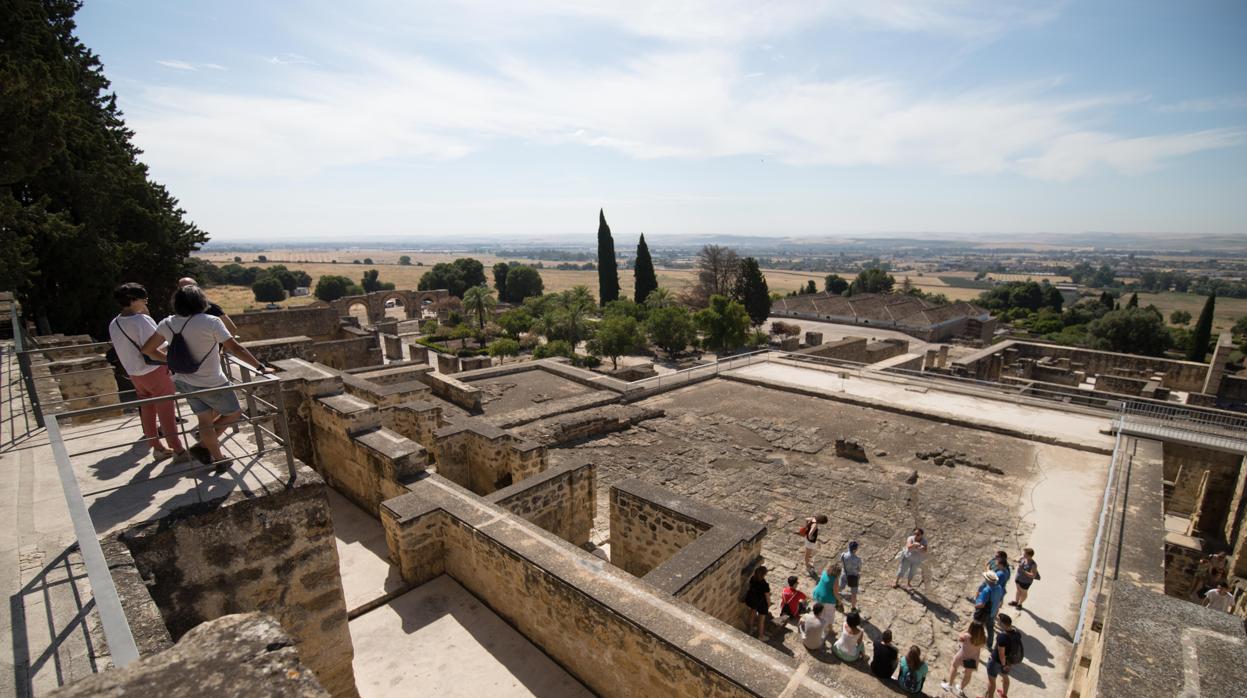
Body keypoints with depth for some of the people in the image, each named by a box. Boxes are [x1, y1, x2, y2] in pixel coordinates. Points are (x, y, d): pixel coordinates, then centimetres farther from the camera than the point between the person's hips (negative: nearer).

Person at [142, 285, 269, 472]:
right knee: (234, 413, 14)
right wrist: (260, 367, -18)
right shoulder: (211, 322, -20)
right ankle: (202, 445, 10)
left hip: (184, 382, 6)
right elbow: (234, 348, -22)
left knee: (205, 420, 18)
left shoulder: (167, 324, -2)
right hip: (210, 384, -6)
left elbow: (147, 349, 7)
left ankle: (217, 458, 23)